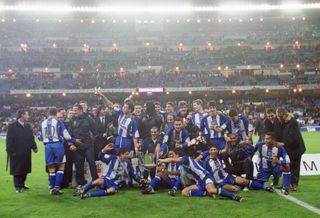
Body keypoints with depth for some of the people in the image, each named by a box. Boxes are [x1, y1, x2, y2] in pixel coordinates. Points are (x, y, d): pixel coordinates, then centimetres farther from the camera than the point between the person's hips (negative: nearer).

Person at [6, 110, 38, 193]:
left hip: (26, 152, 6)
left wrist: (34, 147, 2)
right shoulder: (12, 126, -6)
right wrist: (11, 151, -14)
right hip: (17, 153, -6)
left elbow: (31, 138, 13)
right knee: (17, 170, 2)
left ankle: (22, 184, 26)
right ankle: (18, 187, 11)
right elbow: (9, 140, -9)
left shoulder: (28, 126, 12)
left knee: (25, 169, 11)